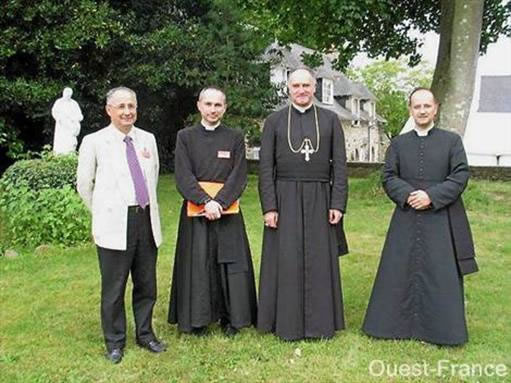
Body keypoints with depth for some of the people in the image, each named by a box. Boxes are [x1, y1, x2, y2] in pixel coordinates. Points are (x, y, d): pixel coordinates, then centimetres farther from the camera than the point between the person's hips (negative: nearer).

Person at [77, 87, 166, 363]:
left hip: (147, 220, 4)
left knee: (146, 284, 12)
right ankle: (114, 341, 22)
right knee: (114, 288, 5)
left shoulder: (148, 139, 8)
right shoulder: (94, 142, -3)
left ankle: (145, 334, 29)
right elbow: (84, 185, 5)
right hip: (115, 225, -4)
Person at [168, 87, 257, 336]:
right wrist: (206, 201, -17)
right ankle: (198, 319, 15)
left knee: (230, 265, 3)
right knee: (198, 265, 3)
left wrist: (219, 202, -16)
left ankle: (230, 318, 16)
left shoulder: (235, 138, 6)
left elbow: (239, 176, -3)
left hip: (228, 211, 1)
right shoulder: (185, 137, 5)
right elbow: (183, 176, -4)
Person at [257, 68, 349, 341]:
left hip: (319, 200, 1)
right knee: (286, 262, 4)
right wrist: (269, 207, -7)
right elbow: (265, 167, 1)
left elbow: (339, 164, 3)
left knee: (320, 261, 6)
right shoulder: (274, 121, 5)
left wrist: (338, 204, -5)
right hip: (285, 200, 0)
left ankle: (320, 322, 19)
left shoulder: (330, 119, 6)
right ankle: (287, 322, 17)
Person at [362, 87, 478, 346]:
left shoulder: (452, 140, 5)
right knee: (400, 273, 7)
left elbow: (460, 176, -3)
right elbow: (388, 177, 4)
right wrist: (407, 195, -15)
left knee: (442, 275, 2)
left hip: (441, 221, -2)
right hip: (406, 220, 2)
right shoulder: (398, 143, 11)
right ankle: (396, 323, 21)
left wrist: (431, 196, -15)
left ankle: (441, 329, 16)